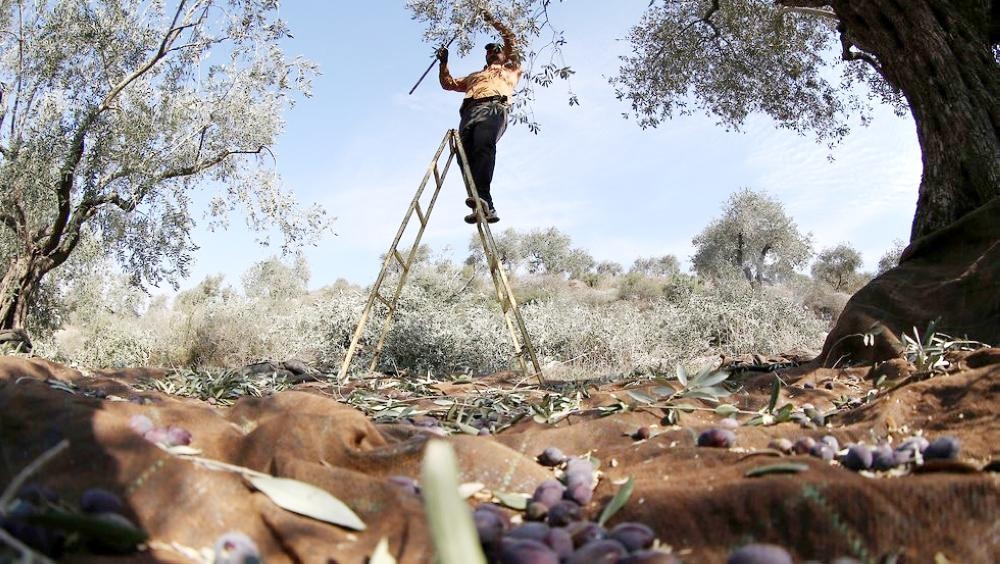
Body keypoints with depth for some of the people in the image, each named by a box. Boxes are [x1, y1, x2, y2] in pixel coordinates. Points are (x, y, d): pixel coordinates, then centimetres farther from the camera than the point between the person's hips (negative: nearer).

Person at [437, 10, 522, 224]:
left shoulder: (510, 68, 33)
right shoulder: (475, 76, 45)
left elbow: (510, 39, 23)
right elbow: (448, 83, 45)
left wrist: (493, 20, 28)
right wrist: (443, 62, 33)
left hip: (494, 106, -4)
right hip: (470, 110, 4)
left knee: (483, 145, -33)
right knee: (466, 154, -22)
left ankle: (480, 197, -51)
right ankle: (486, 206, -34)